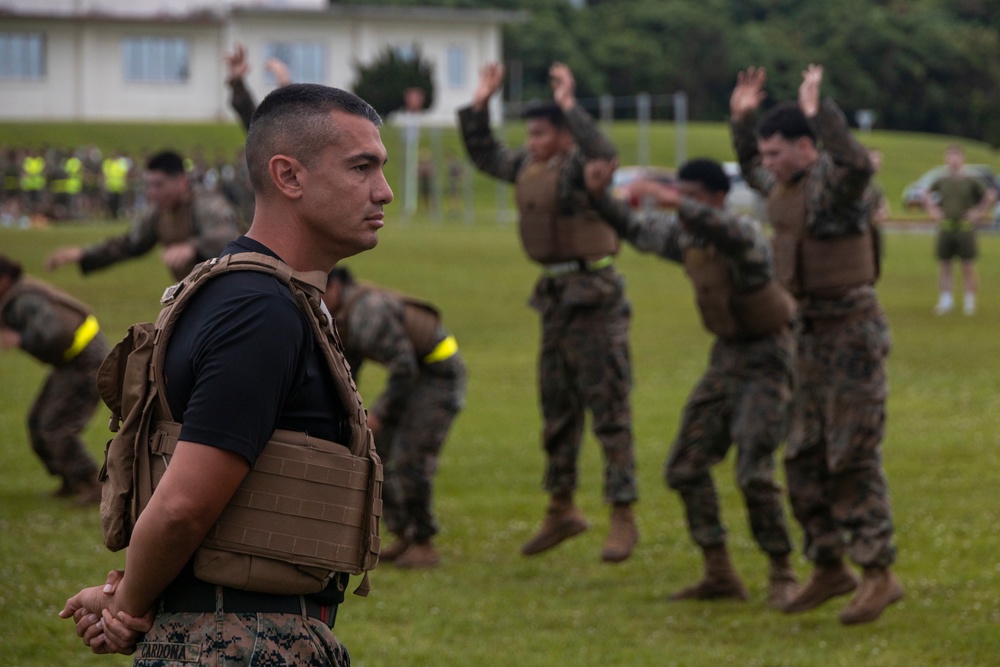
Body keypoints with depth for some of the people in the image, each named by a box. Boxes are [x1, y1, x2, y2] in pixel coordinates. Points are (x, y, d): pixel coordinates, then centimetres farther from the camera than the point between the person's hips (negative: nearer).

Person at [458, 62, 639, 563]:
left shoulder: (577, 165, -13)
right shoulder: (527, 166, 11)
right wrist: (479, 105, 16)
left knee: (609, 408, -8)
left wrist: (570, 107, -36)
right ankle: (561, 509, 26)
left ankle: (623, 517, -7)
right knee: (557, 408, 15)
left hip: (594, 294, -9)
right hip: (557, 295, 9)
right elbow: (483, 154, 25)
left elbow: (603, 155, -36)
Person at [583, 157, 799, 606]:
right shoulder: (682, 235, 0)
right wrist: (600, 196, -6)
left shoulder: (747, 234, -23)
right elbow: (633, 228, 13)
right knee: (686, 465, 4)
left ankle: (782, 575, 0)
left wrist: (670, 198, -54)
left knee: (753, 472, -16)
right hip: (727, 355, 8)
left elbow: (733, 235, -48)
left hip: (768, 358, -8)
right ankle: (719, 576, 12)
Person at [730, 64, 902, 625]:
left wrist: (818, 112, -34)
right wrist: (741, 118, 22)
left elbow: (858, 163, -42)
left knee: (854, 456, -10)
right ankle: (830, 568, 19)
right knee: (806, 457, 10)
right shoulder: (788, 184, 10)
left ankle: (880, 574, -6)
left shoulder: (834, 177, -16)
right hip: (814, 332, 9)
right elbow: (752, 172, 34)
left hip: (853, 330, -9)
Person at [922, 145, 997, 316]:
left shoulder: (971, 179, -4)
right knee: (945, 266, 5)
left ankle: (970, 301, 8)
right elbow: (927, 194, 22)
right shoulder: (942, 180, 6)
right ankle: (945, 300, 13)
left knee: (968, 267, 0)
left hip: (965, 229, -3)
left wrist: (979, 212, -4)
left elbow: (990, 196, -2)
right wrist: (932, 210, 11)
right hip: (946, 229, 3)